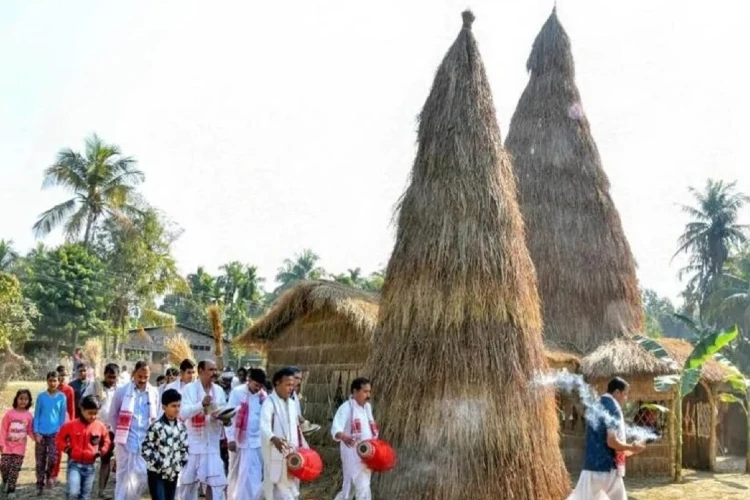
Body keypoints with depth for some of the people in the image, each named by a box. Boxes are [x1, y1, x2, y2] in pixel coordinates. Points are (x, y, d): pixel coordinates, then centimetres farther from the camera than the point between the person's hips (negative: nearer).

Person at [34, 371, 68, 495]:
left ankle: (50, 476, 15)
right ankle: (40, 485, 17)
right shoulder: (41, 396, 1)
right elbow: (36, 415, 3)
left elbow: (63, 416, 5)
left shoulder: (62, 397, 1)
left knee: (53, 458, -13)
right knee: (40, 461, 5)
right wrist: (36, 432, -4)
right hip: (41, 433, 1)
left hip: (55, 432, -1)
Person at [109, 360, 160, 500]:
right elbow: (112, 415, 5)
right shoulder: (122, 391, -4)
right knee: (123, 477, 3)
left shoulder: (154, 393, 3)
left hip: (145, 442, 2)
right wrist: (120, 434, 4)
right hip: (126, 441, -2)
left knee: (143, 476, 5)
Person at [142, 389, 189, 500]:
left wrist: (181, 464, 3)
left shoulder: (181, 427, 4)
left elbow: (184, 448, 13)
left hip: (173, 473, 6)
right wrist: (158, 464, -17)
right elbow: (146, 449, -13)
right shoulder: (156, 427, -14)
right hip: (157, 473, -6)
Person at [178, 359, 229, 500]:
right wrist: (202, 404, -29)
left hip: (212, 445, 3)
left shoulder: (219, 390, 9)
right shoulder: (189, 388, -4)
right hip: (193, 444, -3)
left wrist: (225, 419, -12)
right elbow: (183, 413, -15)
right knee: (188, 483, 9)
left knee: (217, 483, -1)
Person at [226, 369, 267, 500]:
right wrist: (230, 438, -11)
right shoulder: (237, 392, -7)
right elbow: (229, 415, -8)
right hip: (239, 440, -2)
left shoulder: (263, 395, 3)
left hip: (257, 441, 2)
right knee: (235, 474, 12)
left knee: (254, 476, 0)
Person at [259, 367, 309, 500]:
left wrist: (303, 447, 16)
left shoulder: (292, 403, 13)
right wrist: (274, 439, -46)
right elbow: (264, 427, -27)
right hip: (276, 456, -7)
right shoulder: (269, 403, -12)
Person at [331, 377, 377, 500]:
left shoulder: (367, 407, 11)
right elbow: (335, 429, -28)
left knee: (349, 489, 16)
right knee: (363, 489, -10)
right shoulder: (346, 408, -15)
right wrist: (344, 438, -48)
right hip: (353, 455, -8)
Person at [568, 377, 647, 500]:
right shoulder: (613, 409, -11)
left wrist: (624, 451, 24)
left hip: (591, 467, 6)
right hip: (608, 468, -6)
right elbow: (612, 441, -20)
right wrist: (631, 448, -5)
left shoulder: (594, 408, 14)